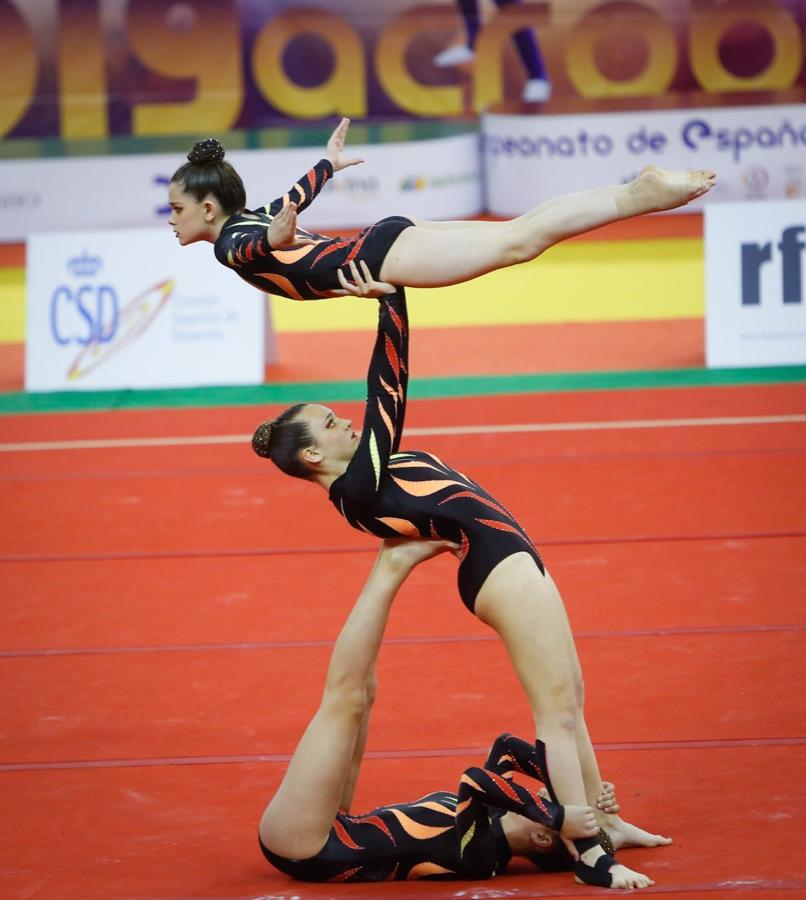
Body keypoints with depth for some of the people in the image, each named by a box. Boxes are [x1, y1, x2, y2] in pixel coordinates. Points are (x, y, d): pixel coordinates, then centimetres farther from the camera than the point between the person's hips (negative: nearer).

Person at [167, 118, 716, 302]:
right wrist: (329, 164, 52)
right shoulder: (251, 220, 17)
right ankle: (642, 192, 4)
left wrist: (276, 240, -53)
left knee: (519, 241, -14)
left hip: (382, 256, -8)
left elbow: (261, 245, -32)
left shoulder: (233, 244, -9)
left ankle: (641, 195, -20)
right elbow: (294, 197, 35)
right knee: (519, 234, 6)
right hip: (385, 244, 8)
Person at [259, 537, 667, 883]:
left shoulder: (478, 852, -25)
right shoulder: (490, 827, 2)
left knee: (347, 697, -14)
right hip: (325, 839, 8)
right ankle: (393, 561, -1)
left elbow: (476, 780, -44)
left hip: (301, 846, -8)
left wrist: (558, 816, -43)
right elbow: (508, 745, 14)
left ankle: (393, 568, 0)